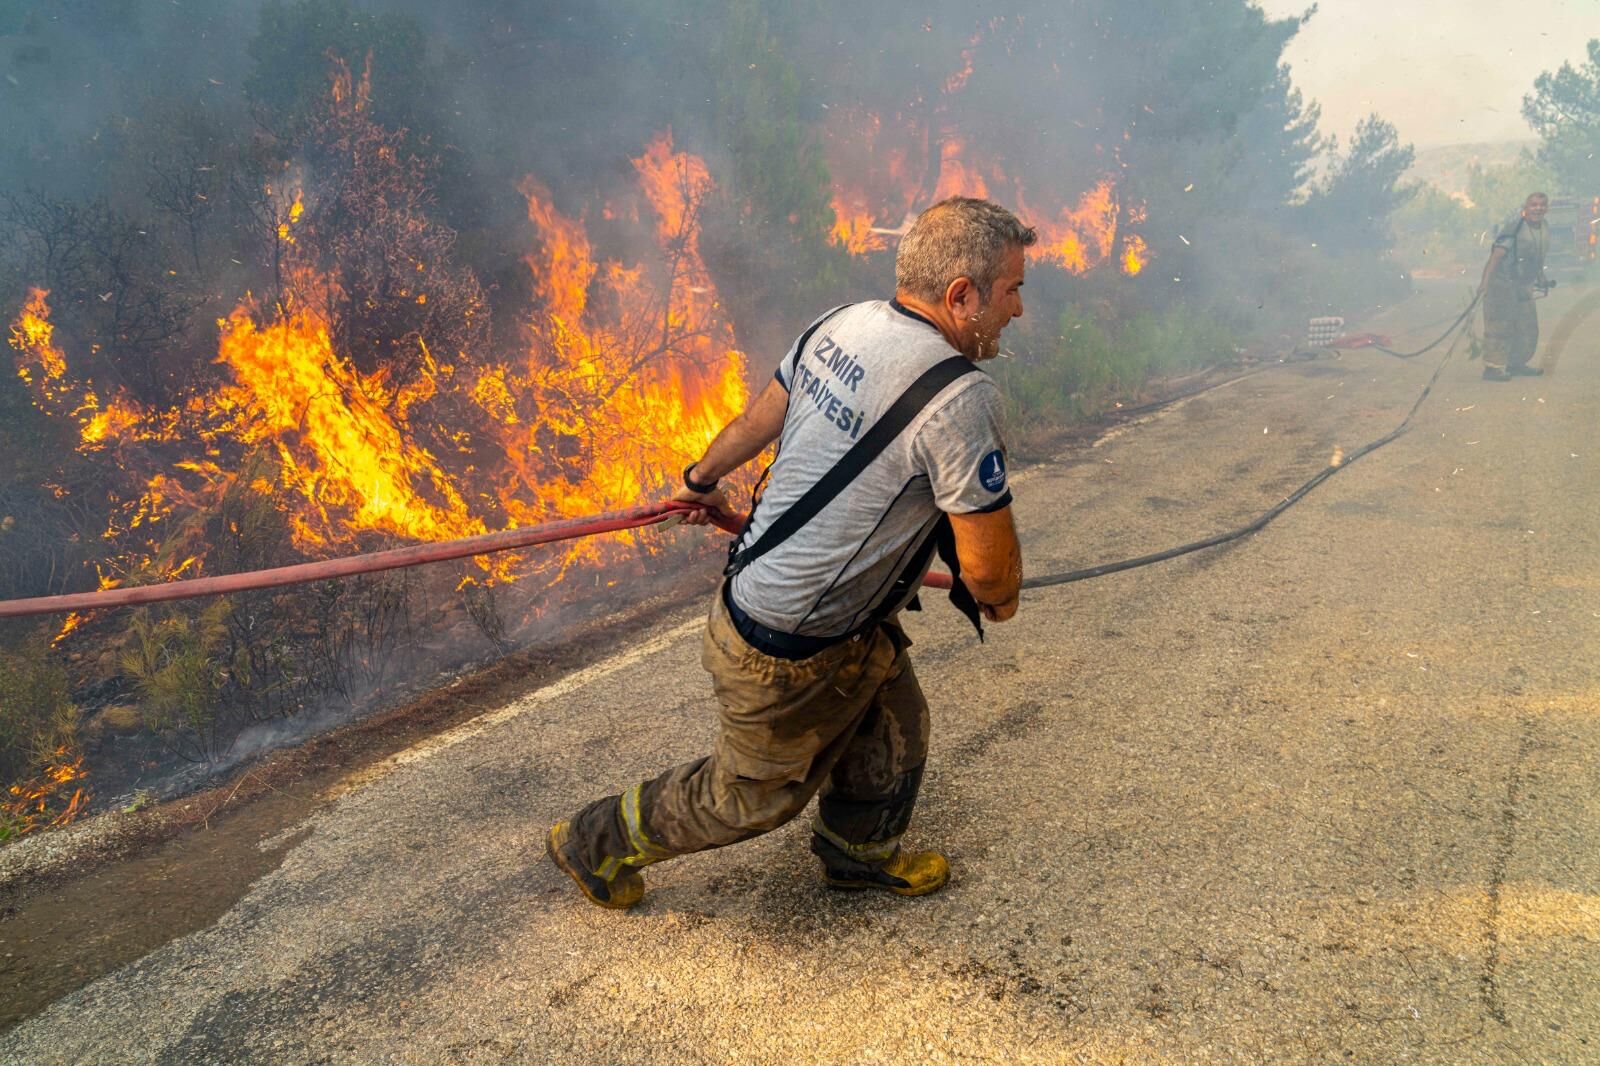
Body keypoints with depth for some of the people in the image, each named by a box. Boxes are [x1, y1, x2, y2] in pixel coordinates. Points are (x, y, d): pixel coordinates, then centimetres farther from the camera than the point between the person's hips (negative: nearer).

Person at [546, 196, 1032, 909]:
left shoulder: (841, 324, -3)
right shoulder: (959, 397, -28)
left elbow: (758, 419, 12)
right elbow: (987, 565, -20)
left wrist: (702, 478, 31)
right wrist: (998, 598, 5)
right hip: (786, 652, -8)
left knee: (893, 725, 25)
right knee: (753, 792, 18)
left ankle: (859, 851, 48)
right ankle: (598, 843, 37)